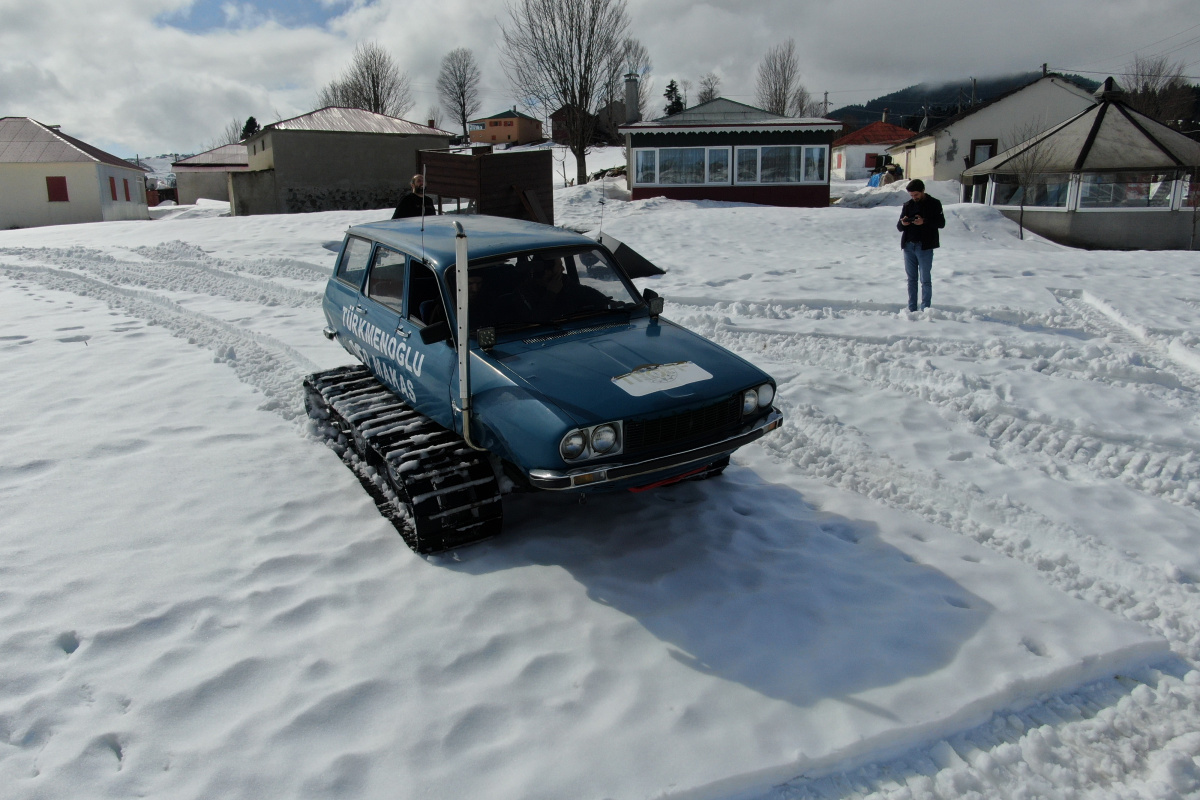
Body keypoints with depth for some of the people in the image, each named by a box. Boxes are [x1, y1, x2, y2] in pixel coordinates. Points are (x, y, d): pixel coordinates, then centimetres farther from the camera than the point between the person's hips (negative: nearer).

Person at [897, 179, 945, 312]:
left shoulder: (934, 204, 2)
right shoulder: (908, 205, 13)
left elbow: (941, 223, -5)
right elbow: (899, 227, 12)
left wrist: (924, 222, -21)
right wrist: (903, 223, -12)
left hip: (925, 247, -4)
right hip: (908, 246, 4)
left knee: (925, 280, -2)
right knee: (911, 279, 7)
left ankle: (925, 309, 0)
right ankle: (912, 309, 11)